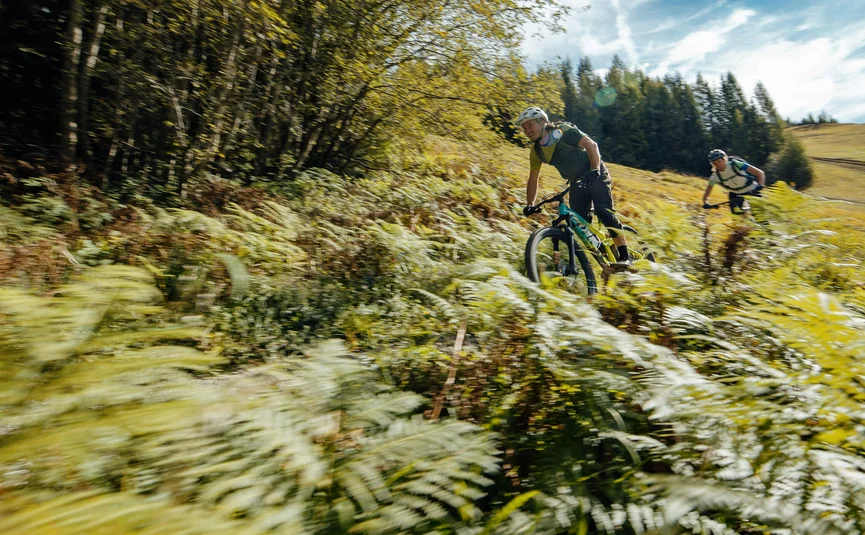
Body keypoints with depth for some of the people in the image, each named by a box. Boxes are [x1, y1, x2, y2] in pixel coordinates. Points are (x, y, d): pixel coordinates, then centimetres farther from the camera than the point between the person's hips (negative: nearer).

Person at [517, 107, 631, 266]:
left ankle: (625, 256, -23)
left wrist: (595, 170, -36)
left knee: (603, 210, -23)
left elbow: (591, 145, -23)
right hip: (577, 182, 6)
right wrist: (530, 205, -5)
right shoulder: (536, 151, -2)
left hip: (595, 174, -6)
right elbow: (533, 179, 4)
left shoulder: (563, 131, -18)